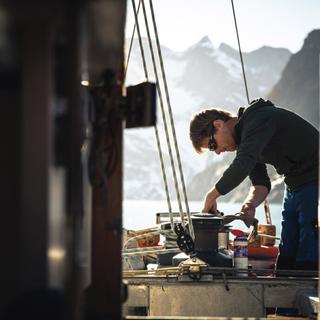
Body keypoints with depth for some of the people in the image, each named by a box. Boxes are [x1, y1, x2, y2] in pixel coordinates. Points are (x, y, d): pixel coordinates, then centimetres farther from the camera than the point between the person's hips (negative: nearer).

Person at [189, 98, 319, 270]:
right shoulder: (243, 139, 13)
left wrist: (211, 196, -20)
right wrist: (251, 204, -13)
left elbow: (242, 166, -31)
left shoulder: (257, 119, -18)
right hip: (294, 188, 10)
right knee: (285, 260, 9)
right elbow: (261, 183, 9)